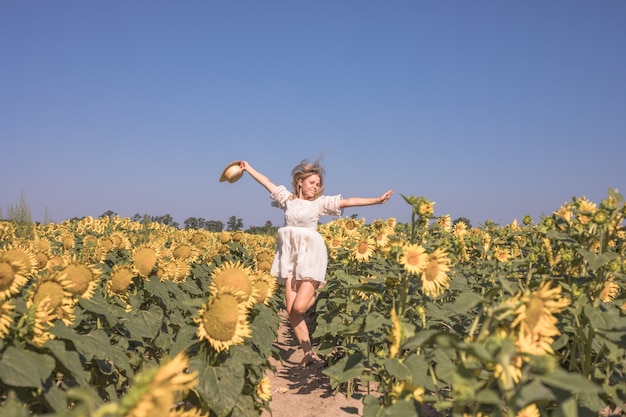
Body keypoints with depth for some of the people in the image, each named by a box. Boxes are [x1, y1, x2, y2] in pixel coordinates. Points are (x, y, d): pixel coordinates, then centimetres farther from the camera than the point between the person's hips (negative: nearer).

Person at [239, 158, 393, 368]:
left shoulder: (321, 202, 3)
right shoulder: (288, 198, 10)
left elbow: (349, 202, -3)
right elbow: (268, 183, 17)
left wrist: (377, 200, -9)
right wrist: (248, 168, 20)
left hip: (310, 255, -3)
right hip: (290, 256, 3)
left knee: (299, 307, -15)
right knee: (290, 309, -2)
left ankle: (314, 294, 20)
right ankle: (308, 352, 9)